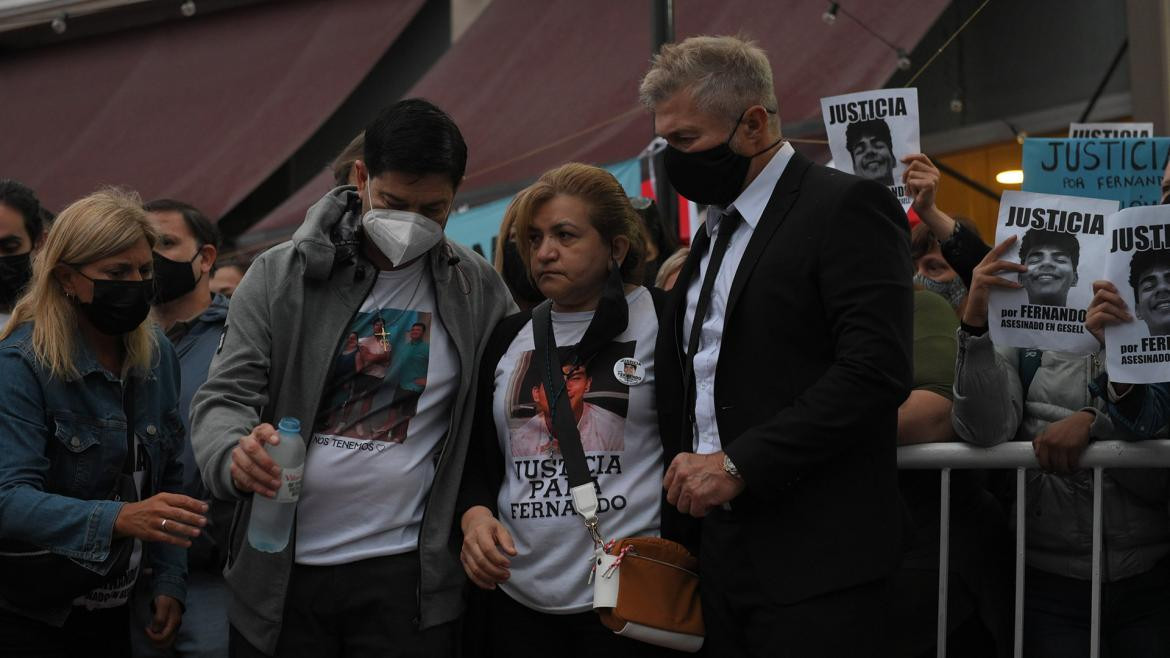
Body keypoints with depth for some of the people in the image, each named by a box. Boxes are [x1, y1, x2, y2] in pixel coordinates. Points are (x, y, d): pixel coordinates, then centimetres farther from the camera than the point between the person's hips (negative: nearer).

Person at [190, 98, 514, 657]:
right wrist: (235, 453, -26)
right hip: (278, 572, 0)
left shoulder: (479, 292, 2)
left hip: (407, 575, 0)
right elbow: (223, 397, -5)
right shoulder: (280, 275, -1)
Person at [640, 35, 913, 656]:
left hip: (814, 561, -7)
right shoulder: (714, 230, 18)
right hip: (721, 555, 8)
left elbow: (876, 370, -19)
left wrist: (738, 464, -20)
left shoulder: (848, 208, -8)